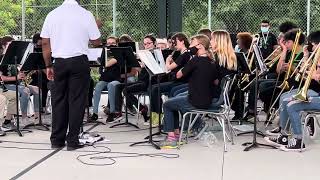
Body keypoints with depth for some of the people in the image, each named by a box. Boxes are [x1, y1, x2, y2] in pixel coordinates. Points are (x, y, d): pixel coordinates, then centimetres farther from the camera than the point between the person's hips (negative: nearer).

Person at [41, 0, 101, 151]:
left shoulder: (52, 14, 3)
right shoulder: (86, 15, -5)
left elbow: (45, 43, 4)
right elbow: (96, 42, -2)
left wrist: (48, 66, 11)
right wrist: (96, 27, 17)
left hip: (59, 62, 3)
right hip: (79, 61, -3)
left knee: (58, 100, 10)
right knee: (77, 101, 3)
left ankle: (56, 140, 14)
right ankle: (72, 141, 4)